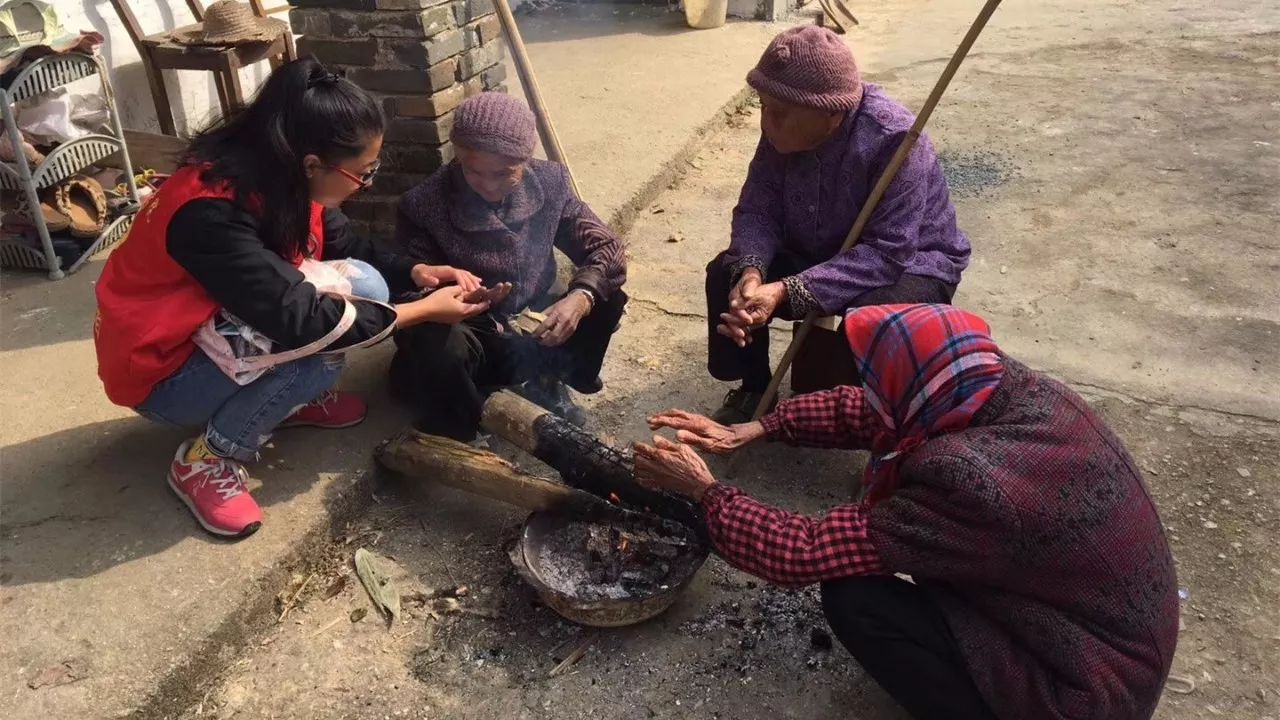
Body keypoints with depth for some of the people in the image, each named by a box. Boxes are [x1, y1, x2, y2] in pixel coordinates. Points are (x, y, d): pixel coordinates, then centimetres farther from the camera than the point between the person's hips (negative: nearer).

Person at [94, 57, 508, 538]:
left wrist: (418, 273, -13)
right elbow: (299, 320, -36)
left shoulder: (282, 181, -9)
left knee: (363, 286, -11)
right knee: (323, 341, -30)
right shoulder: (212, 213, -34)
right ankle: (205, 460, -10)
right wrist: (424, 311, -28)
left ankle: (292, 398, 8)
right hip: (162, 370, -7)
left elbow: (346, 247, 5)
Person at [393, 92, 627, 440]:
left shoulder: (550, 182, -8)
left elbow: (605, 248, -9)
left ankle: (547, 381, 6)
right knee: (437, 347, -37)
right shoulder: (424, 205, -17)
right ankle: (454, 431, -5)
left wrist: (581, 298, -30)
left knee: (606, 296, -17)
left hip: (534, 329, 4)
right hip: (469, 336, -3)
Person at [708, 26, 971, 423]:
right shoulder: (783, 130, -16)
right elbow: (757, 209, -13)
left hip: (910, 264, -5)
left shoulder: (894, 140, -33)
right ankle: (753, 390, 7)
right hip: (819, 254, 5)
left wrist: (787, 292, -45)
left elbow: (888, 253, -36)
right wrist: (750, 271, -36)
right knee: (726, 275, -14)